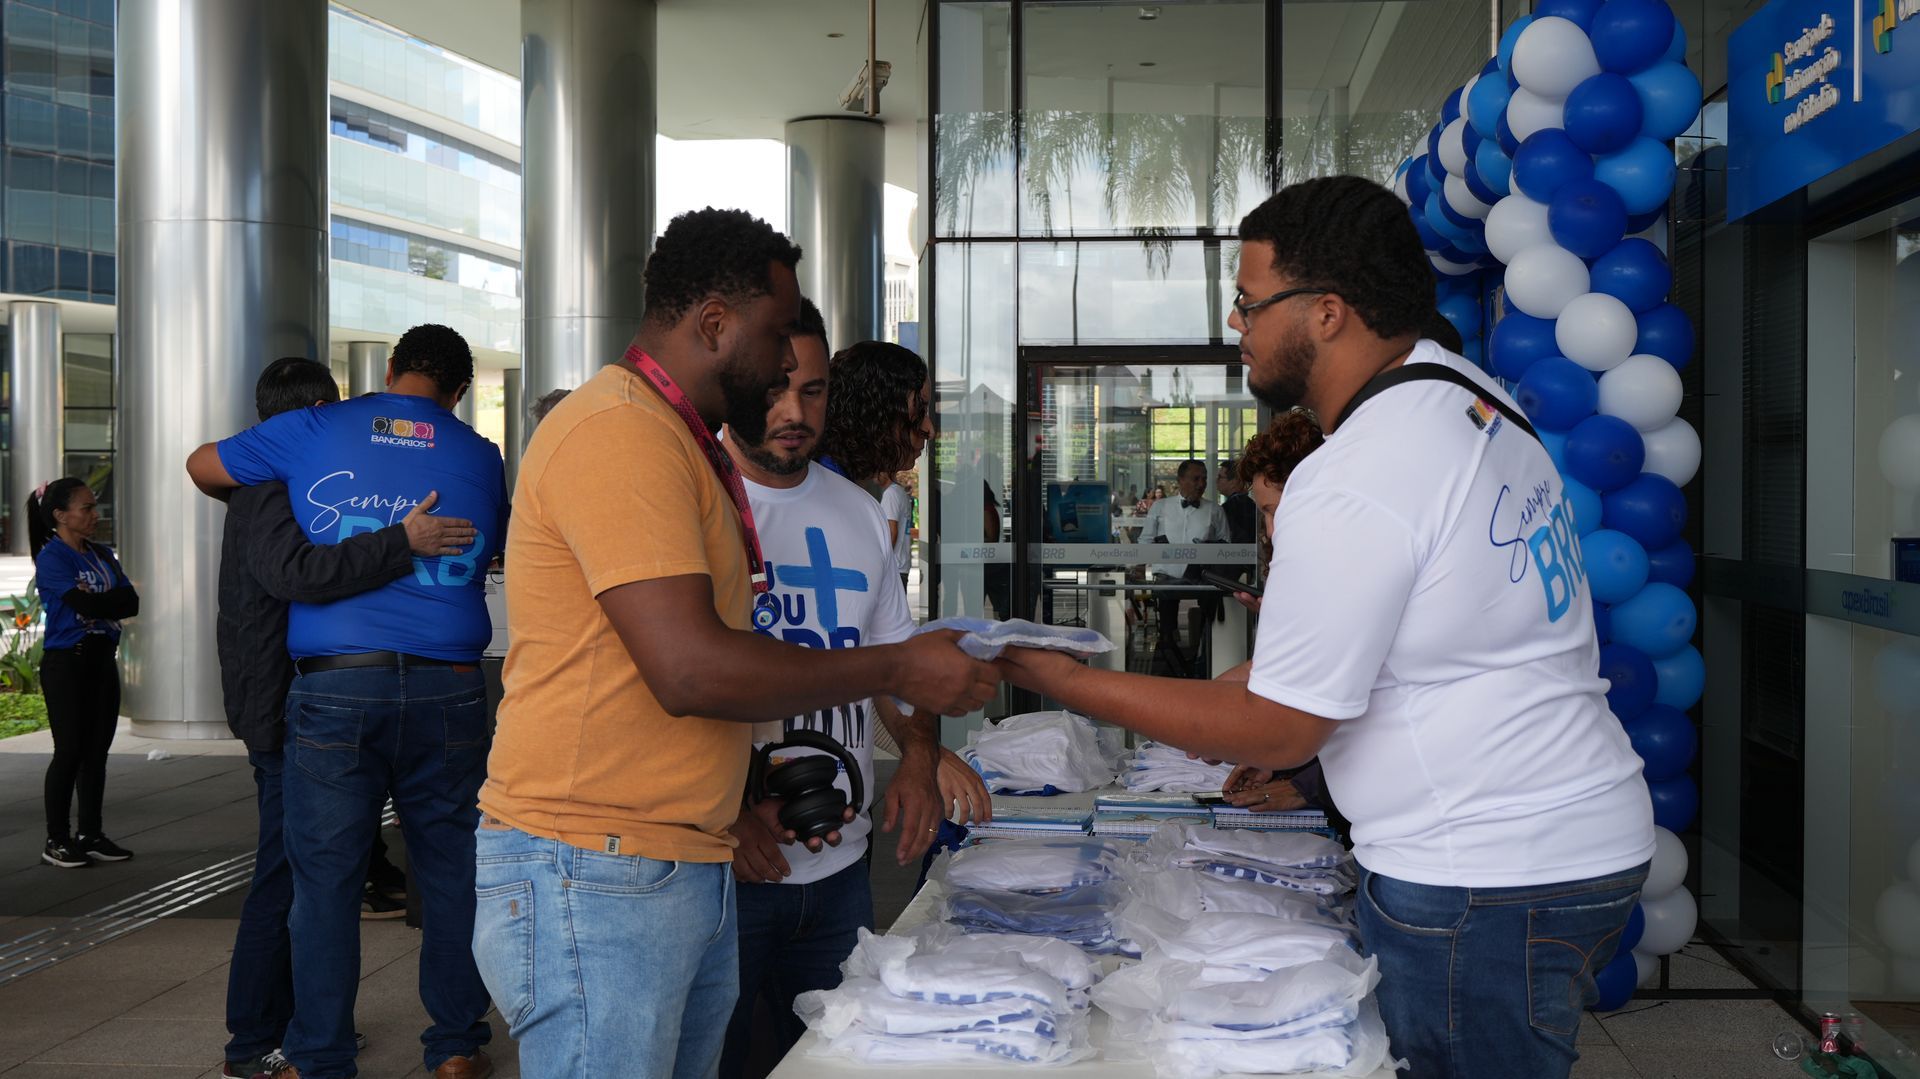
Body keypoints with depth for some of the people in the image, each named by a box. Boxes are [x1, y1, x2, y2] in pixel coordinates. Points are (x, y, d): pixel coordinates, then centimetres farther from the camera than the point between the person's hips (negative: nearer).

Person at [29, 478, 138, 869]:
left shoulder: (103, 555, 11)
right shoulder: (51, 558, -9)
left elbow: (132, 604, 1)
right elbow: (87, 605, -20)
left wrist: (98, 602, -14)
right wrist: (115, 598, -2)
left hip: (103, 660, 6)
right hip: (66, 662, -6)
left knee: (97, 750, 8)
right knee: (70, 750, -4)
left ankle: (90, 834, 16)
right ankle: (56, 841, 5)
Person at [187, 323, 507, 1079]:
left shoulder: (318, 430, 7)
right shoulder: (479, 458, 9)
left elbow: (203, 465, 19)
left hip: (335, 686, -1)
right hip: (446, 689, 1)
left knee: (325, 876, 6)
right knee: (451, 869, 11)